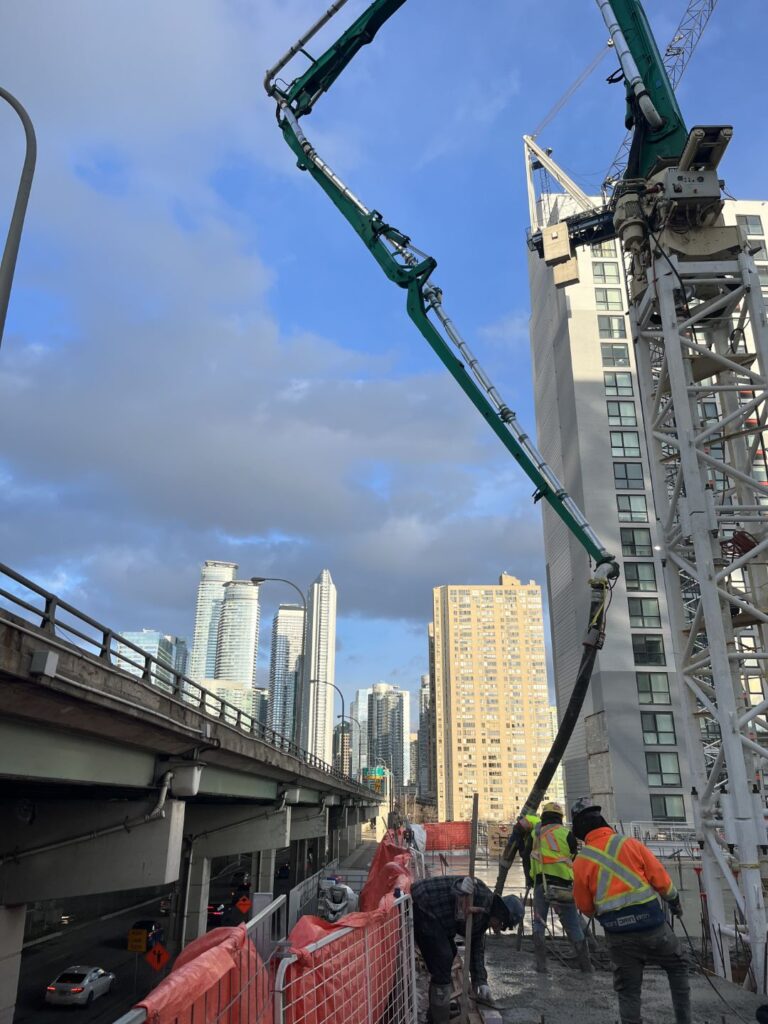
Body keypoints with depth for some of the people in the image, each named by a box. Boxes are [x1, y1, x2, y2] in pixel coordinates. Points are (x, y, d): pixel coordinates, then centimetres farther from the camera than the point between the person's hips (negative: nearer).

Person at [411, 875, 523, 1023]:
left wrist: (481, 982, 16)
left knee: (449, 954, 22)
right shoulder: (483, 895, -17)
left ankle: (437, 1011, 38)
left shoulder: (483, 918, 14)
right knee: (442, 960, -9)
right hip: (421, 906, -11)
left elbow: (477, 950, 20)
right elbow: (465, 883, -35)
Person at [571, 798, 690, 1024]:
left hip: (618, 935, 0)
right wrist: (674, 900, 20)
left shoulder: (580, 862, -3)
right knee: (677, 968, 25)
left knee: (628, 990, 13)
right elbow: (660, 878, 0)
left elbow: (585, 907, 4)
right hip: (652, 924, 0)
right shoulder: (630, 844, -5)